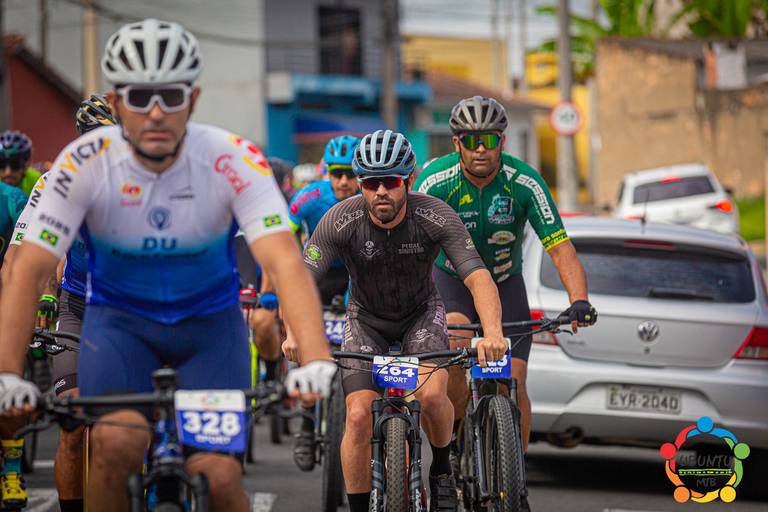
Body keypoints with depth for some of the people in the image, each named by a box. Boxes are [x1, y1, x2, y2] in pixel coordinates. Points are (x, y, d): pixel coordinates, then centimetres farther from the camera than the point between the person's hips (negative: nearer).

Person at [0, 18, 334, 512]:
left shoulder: (234, 161, -24)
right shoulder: (85, 163, -23)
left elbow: (284, 260, -34)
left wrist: (316, 361, -49)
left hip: (210, 321, 0)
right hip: (118, 318, 0)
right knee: (117, 443, -27)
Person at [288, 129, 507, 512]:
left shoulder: (435, 216, -27)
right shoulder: (341, 220, -26)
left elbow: (478, 277, -32)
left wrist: (492, 332, -50)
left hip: (421, 313, -1)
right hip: (366, 319, 1)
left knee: (431, 394, -26)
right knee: (359, 416, -16)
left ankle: (442, 468, 4)